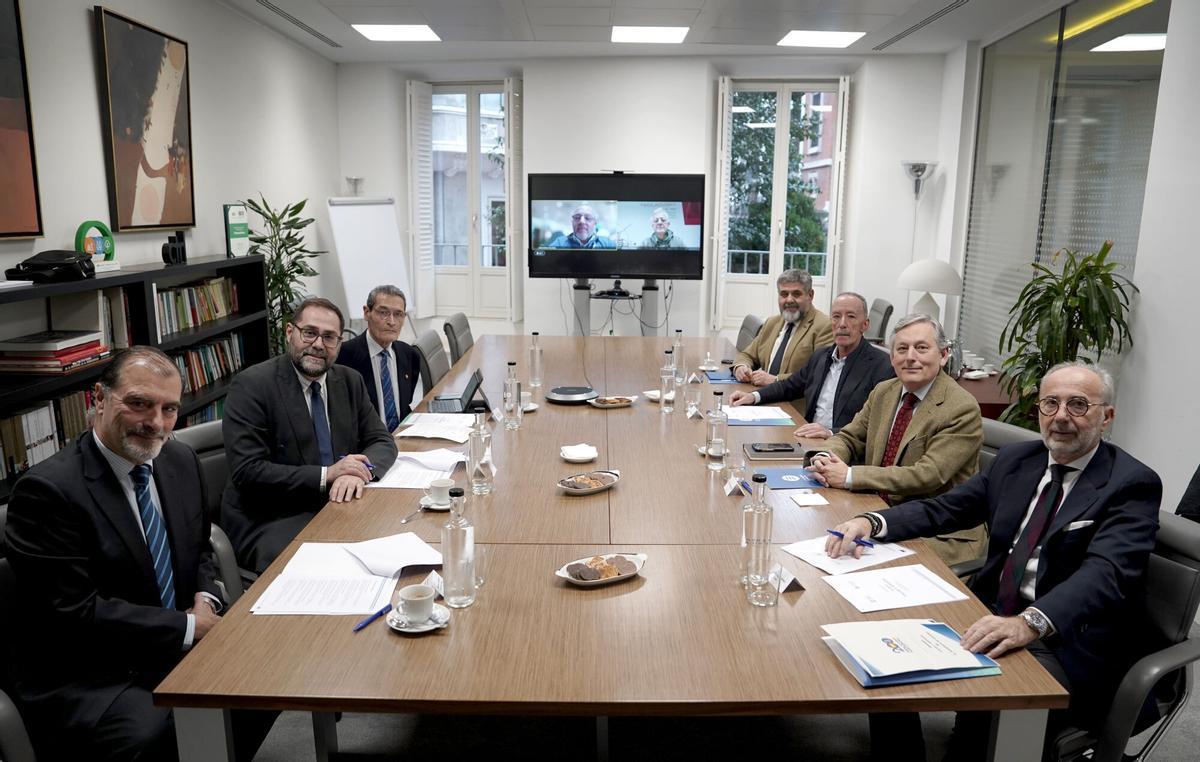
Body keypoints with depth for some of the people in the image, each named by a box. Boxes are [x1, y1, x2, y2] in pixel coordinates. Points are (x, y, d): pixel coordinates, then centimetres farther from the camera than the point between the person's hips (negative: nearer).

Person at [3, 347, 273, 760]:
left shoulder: (182, 460, 3)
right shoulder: (47, 489, -18)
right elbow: (75, 613, -20)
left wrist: (204, 599, -6)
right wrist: (191, 627, -19)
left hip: (178, 648, 7)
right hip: (85, 676, -7)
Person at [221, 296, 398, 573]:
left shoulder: (350, 381, 9)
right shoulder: (251, 386, -9)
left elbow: (382, 442, 9)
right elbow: (247, 472, -15)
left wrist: (357, 472, -14)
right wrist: (326, 475, -22)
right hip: (269, 522, -6)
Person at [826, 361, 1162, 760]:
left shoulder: (1133, 485, -9)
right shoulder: (1014, 460, 9)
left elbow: (1107, 573, -24)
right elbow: (941, 509, 11)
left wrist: (1030, 622, -42)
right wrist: (871, 521, -9)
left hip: (1064, 644, -6)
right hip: (992, 619, 6)